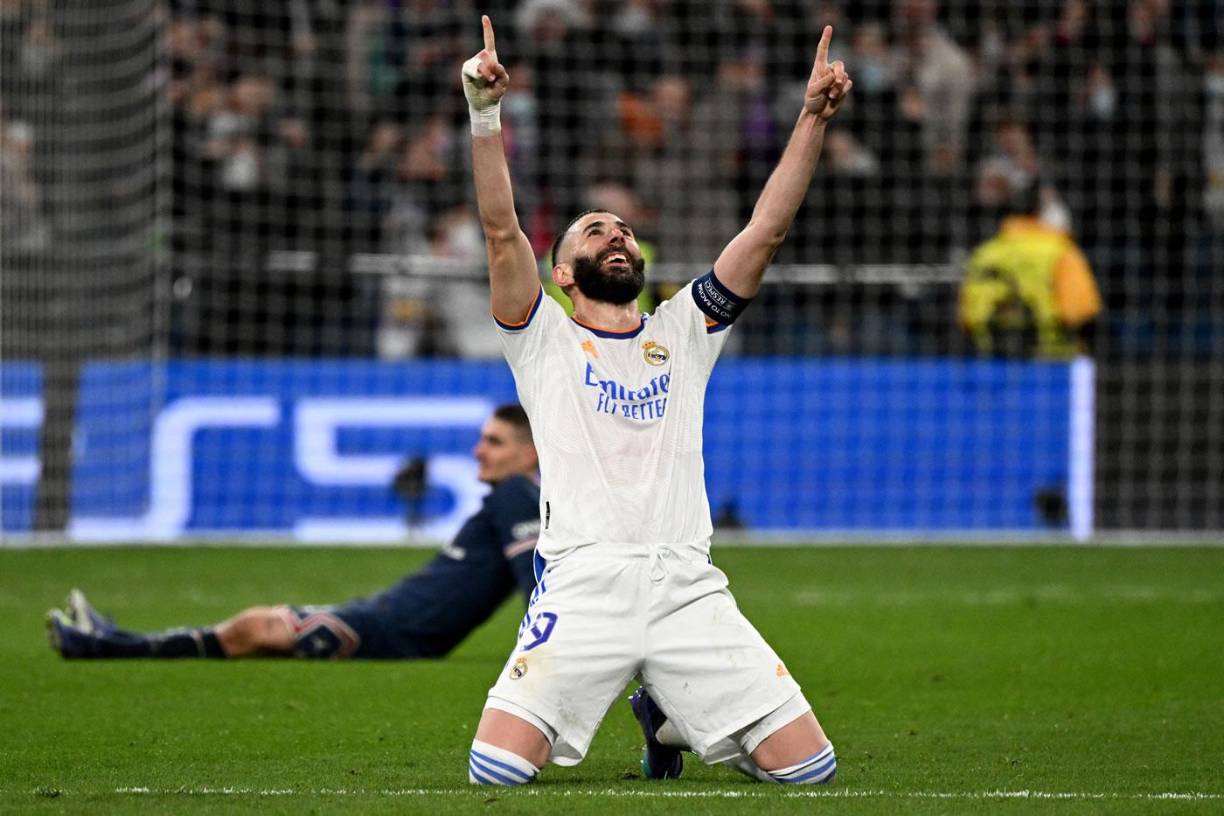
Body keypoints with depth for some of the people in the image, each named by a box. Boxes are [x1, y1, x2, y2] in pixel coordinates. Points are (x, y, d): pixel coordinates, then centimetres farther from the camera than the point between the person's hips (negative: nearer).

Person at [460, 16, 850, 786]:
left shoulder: (682, 331, 22)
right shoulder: (546, 338, 14)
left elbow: (766, 232, 12)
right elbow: (502, 232, -1)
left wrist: (813, 120, 3)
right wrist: (486, 115, -13)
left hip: (689, 591, 2)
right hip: (582, 590, -2)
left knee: (810, 766, -8)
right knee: (496, 770, -21)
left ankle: (670, 718, 24)